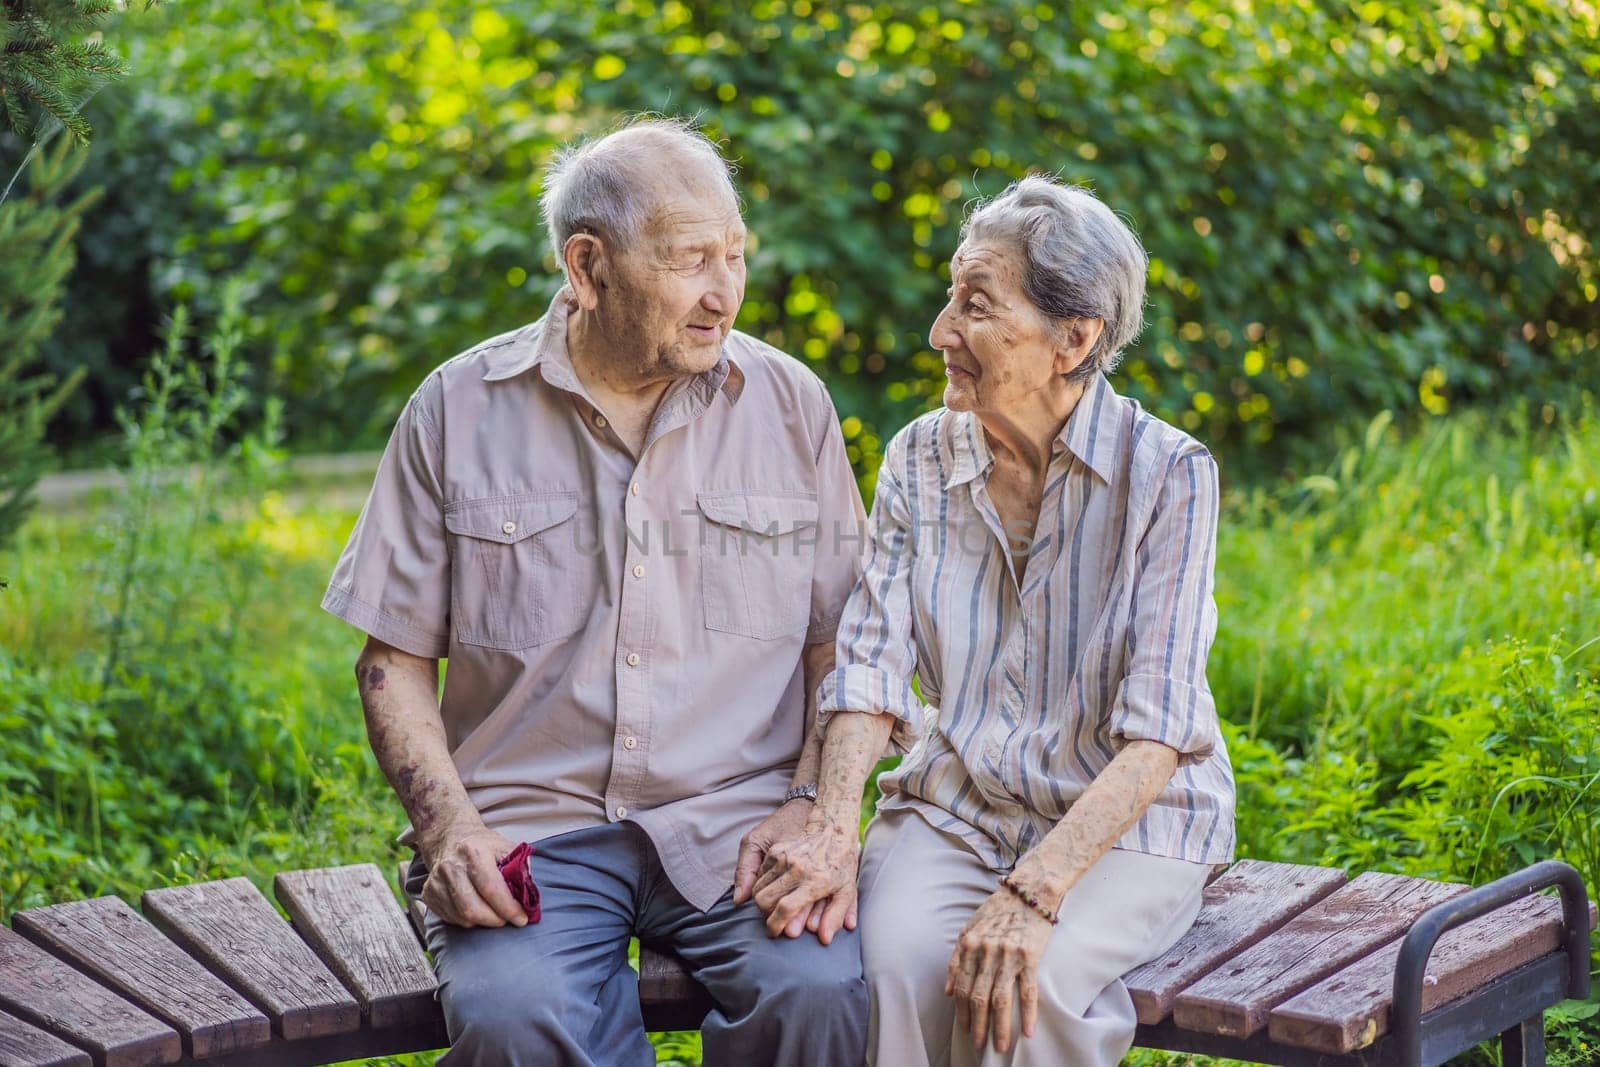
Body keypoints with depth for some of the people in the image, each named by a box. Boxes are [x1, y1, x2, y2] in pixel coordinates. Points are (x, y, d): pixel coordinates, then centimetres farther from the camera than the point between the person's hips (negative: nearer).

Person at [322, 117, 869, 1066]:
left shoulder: (792, 405, 8)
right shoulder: (459, 410, 5)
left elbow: (840, 642, 11)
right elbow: (397, 658, 8)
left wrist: (812, 805, -6)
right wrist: (447, 825, -7)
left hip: (736, 820, 1)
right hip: (529, 827, -1)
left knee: (824, 991, -28)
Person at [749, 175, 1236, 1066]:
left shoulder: (1168, 473, -11)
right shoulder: (922, 458, 3)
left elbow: (1157, 731, -18)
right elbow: (872, 665, -4)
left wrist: (1035, 892, -30)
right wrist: (834, 831, -22)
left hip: (1126, 822, -3)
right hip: (954, 807, 3)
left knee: (1031, 983, -33)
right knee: (890, 964, -29)